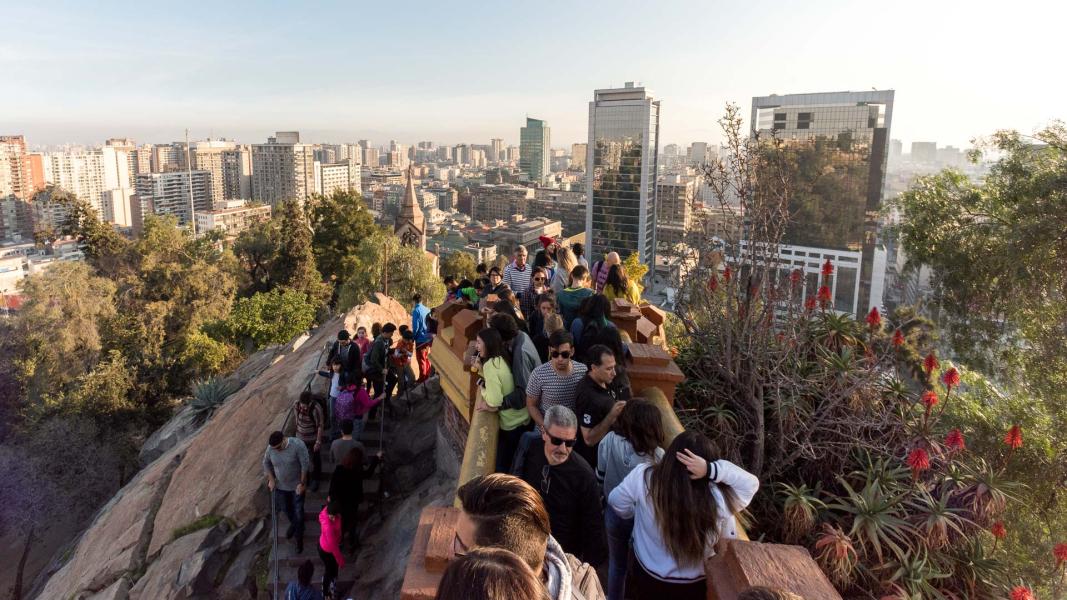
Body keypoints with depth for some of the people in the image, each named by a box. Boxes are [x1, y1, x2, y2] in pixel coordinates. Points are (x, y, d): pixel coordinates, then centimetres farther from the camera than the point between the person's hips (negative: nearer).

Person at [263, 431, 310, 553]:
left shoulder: (297, 445, -30)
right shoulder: (271, 448, -18)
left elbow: (305, 464, -22)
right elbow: (266, 463, 2)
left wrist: (302, 483, -19)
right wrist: (271, 480, -3)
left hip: (296, 485, -4)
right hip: (280, 485, 4)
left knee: (298, 512, 5)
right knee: (285, 508, 23)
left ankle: (299, 537, 26)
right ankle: (293, 524, 54)